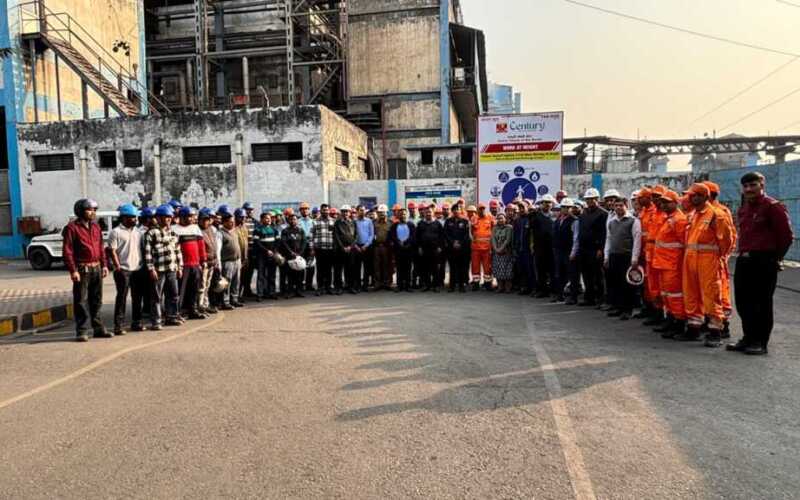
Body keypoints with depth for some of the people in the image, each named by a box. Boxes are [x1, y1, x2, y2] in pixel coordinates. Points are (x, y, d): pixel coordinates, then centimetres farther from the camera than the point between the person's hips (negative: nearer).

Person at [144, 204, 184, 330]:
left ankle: (171, 317, 25)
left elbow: (177, 250, 17)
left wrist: (180, 267, 13)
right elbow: (148, 252, -9)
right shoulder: (152, 233, -5)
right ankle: (155, 321, 6)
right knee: (157, 297, -1)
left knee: (173, 294, 12)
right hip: (158, 270, -6)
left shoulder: (173, 232, 14)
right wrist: (151, 269, -13)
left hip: (172, 269, 6)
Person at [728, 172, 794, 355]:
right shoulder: (743, 209, 15)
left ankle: (761, 343, 8)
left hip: (765, 262, -8)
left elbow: (787, 235, -9)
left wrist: (775, 257, -2)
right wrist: (743, 252, 13)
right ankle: (749, 338, 23)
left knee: (762, 303, -1)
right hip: (744, 260, 8)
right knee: (743, 302, 11)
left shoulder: (773, 207, -9)